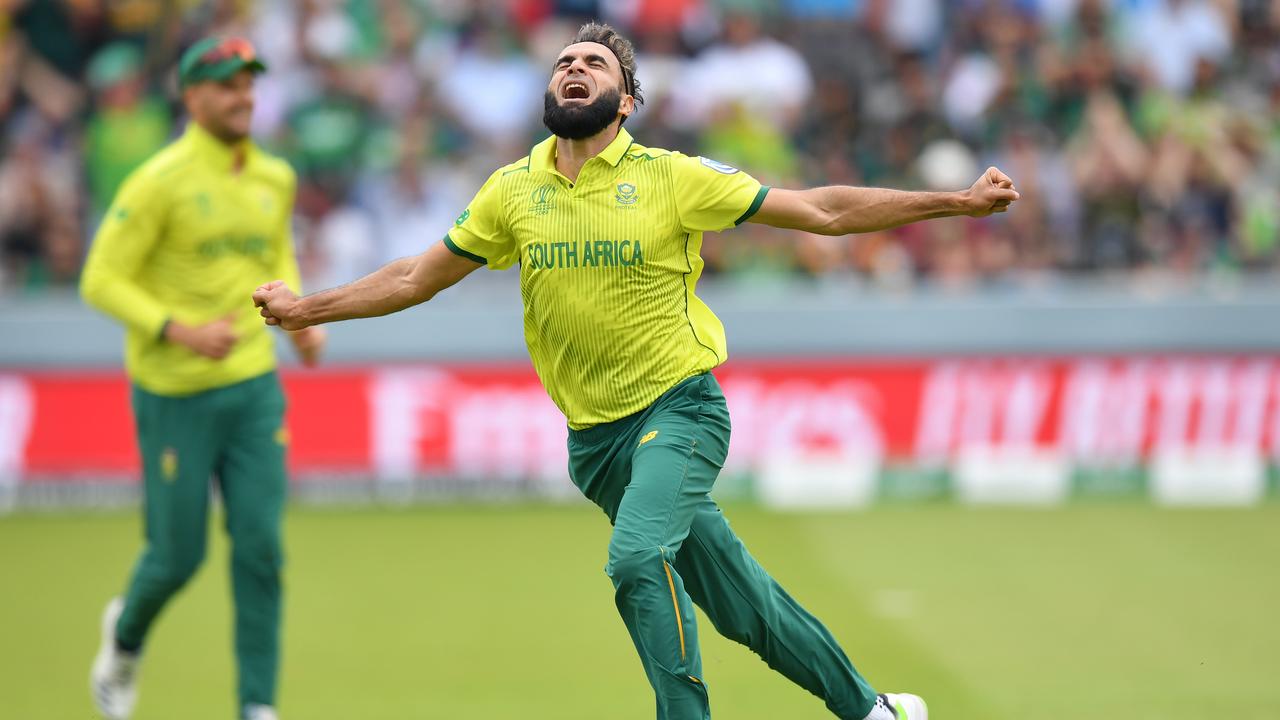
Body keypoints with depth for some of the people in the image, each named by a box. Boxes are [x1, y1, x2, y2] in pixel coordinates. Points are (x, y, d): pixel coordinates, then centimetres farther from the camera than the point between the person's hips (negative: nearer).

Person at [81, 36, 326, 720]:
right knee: (178, 555, 3)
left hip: (253, 388, 5)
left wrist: (298, 320, 5)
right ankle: (126, 636, 36)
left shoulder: (275, 178, 5)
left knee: (259, 548, -4)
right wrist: (179, 329, -25)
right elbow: (101, 281, -14)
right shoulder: (160, 181, -15)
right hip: (174, 397, -5)